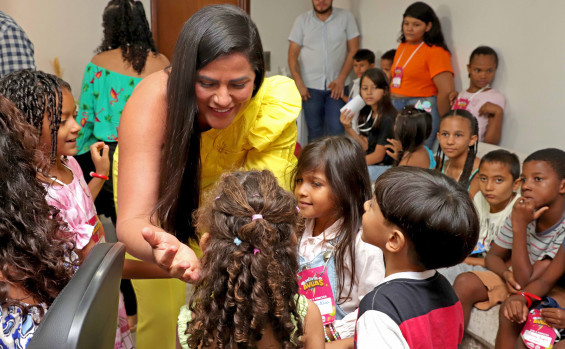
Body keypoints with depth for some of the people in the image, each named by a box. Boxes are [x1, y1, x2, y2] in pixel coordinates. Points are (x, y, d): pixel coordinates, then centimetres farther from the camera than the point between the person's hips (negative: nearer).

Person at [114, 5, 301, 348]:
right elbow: (131, 220, -42)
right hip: (158, 186, -1)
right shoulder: (154, 99, -37)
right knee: (160, 310, -4)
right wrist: (164, 248, -65)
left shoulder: (277, 103, -34)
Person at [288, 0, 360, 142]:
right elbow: (292, 54, 2)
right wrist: (299, 84, -9)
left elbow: (353, 50, 1)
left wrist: (341, 79, -8)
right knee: (314, 131, 6)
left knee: (336, 130, -8)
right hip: (310, 87, 1)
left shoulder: (346, 17, 2)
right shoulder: (302, 20, 4)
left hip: (337, 86, -1)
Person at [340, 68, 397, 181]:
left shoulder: (387, 118, -18)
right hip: (368, 163, 8)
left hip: (385, 167, -8)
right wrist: (348, 128, -8)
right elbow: (366, 147, 4)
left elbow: (378, 155, -16)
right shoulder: (366, 113, 7)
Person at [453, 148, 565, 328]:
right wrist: (506, 274, -21)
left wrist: (519, 226, -32)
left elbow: (525, 280, -29)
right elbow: (493, 255, 3)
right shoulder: (523, 213, -10)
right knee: (464, 282, -16)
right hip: (513, 279, 5)